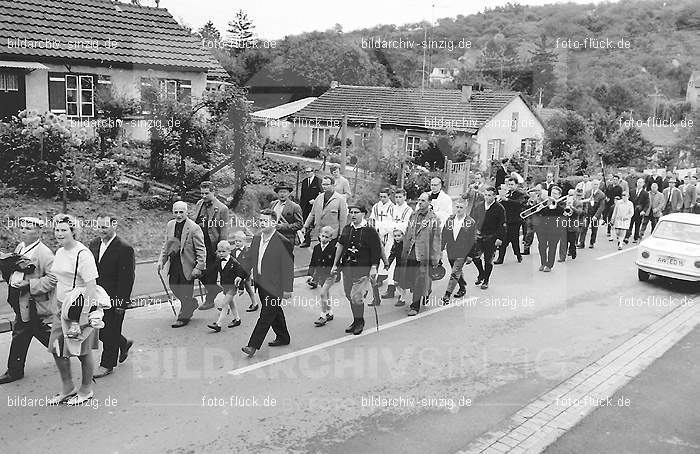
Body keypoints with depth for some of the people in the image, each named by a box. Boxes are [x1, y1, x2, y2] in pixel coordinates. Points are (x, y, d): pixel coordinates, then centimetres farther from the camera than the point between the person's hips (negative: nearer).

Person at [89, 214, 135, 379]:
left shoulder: (125, 248, -16)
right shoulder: (94, 244, 6)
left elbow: (127, 278, -16)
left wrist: (122, 302, -17)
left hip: (114, 298, -7)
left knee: (110, 332, 5)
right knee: (99, 330, 14)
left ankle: (107, 365, 21)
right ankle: (124, 343, 39)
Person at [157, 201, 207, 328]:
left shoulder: (194, 228, -15)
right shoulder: (170, 225, 5)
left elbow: (201, 250, -14)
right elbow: (166, 245, 16)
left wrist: (199, 267, -18)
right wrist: (161, 260, 6)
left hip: (187, 264, -6)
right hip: (174, 263, 6)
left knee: (186, 292, 2)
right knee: (173, 286, 12)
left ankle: (183, 317, 19)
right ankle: (192, 304, 36)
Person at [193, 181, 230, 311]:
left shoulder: (222, 209, -11)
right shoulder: (199, 204, 9)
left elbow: (224, 231, -10)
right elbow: (194, 222, 19)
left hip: (212, 245, -6)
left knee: (210, 274, 3)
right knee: (200, 272, 10)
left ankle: (210, 300, 18)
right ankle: (215, 289, 32)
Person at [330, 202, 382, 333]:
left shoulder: (370, 231, -7)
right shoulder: (346, 229, 9)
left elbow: (376, 251, -7)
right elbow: (340, 246, 15)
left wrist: (373, 268, -13)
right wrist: (335, 265, 14)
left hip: (363, 269, -6)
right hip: (347, 268, 6)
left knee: (356, 297, -10)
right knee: (350, 296, 12)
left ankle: (360, 322, 12)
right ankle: (356, 321, 29)